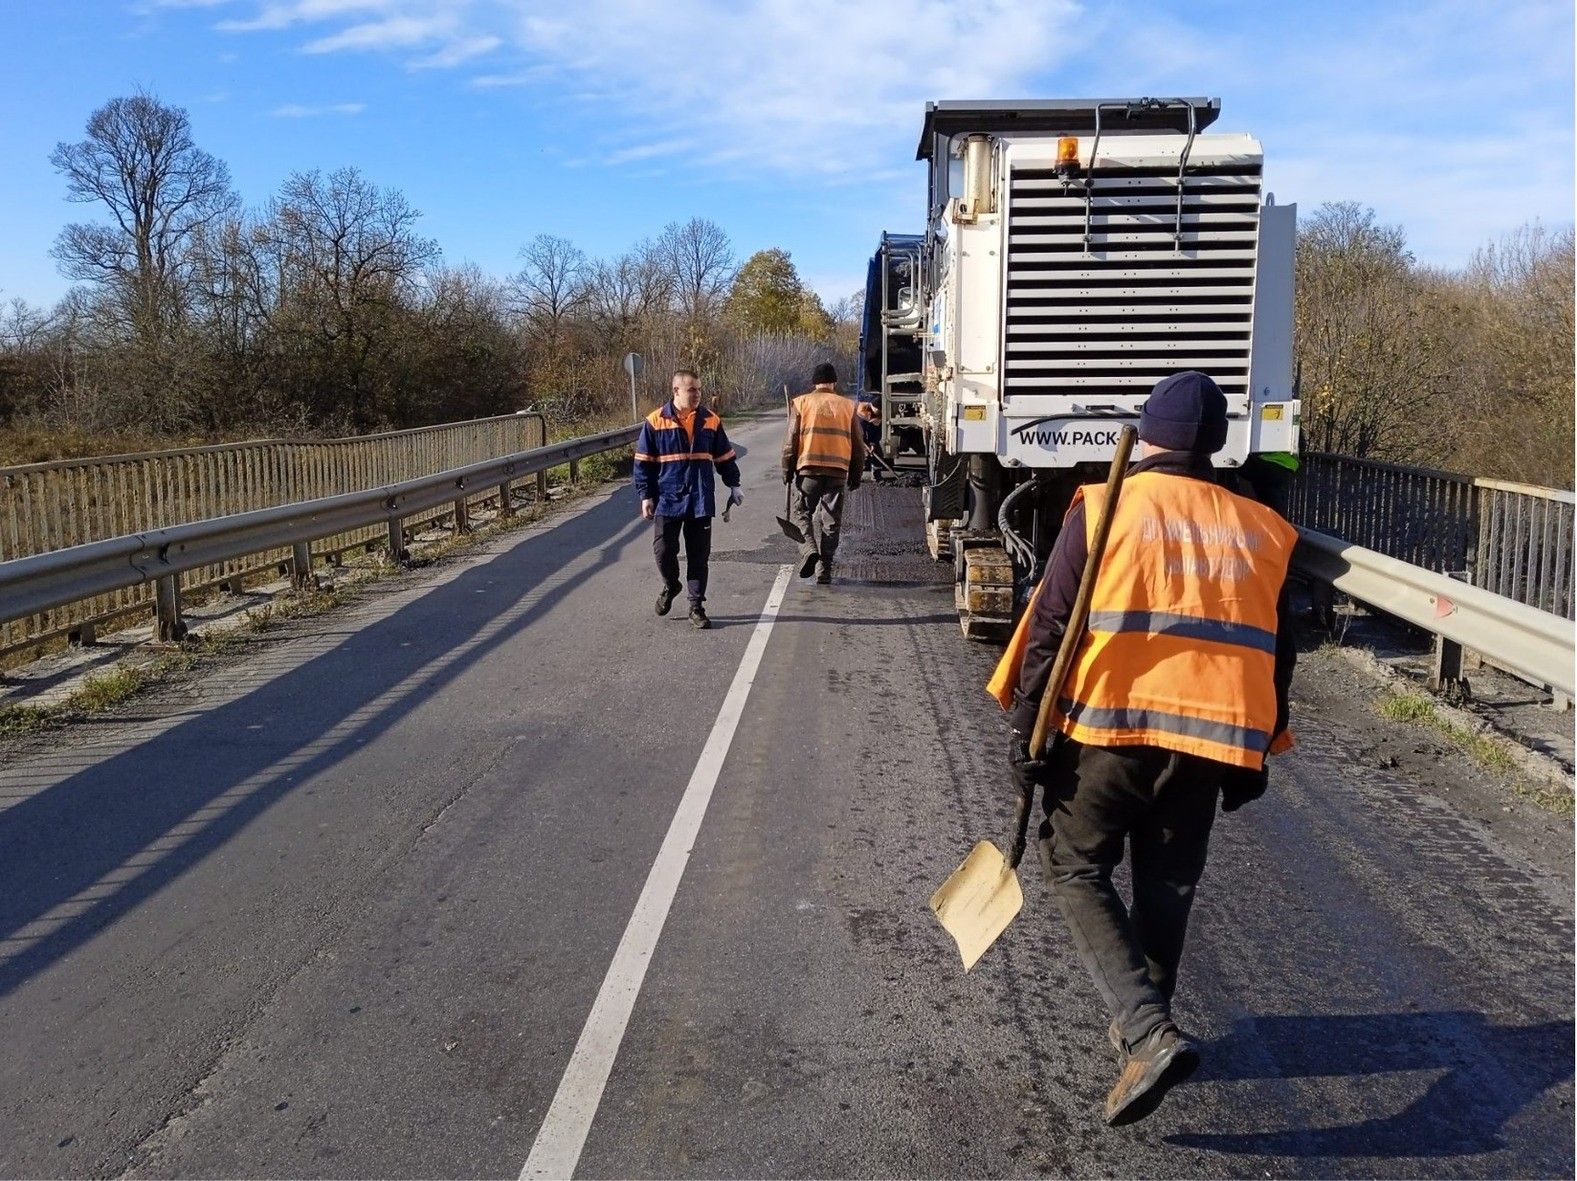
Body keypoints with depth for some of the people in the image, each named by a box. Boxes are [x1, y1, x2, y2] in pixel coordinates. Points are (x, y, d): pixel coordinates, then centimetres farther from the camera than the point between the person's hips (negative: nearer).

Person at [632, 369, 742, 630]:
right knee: (663, 550, -2)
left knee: (699, 556, 3)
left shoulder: (711, 420, 5)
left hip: (701, 501, 2)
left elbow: (725, 457, 15)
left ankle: (696, 608, 12)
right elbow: (643, 462, 0)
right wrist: (645, 495, -3)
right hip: (667, 501, -2)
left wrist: (733, 485, 11)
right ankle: (670, 586, 29)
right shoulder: (656, 421, -3)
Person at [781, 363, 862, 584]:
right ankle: (824, 569, 8)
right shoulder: (847, 406, 11)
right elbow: (858, 445, 11)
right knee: (830, 519, 8)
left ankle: (809, 548, -15)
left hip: (809, 468, -2)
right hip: (838, 471, 2)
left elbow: (792, 440, -1)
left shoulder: (801, 403, 4)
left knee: (800, 511, 10)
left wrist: (787, 470, 6)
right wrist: (855, 475, 18)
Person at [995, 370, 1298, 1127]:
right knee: (1167, 890, 19)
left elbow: (1050, 625, -7)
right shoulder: (1259, 530, 11)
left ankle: (1149, 1033, -6)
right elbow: (1274, 654, 15)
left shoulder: (1104, 507, -3)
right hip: (1211, 736, 4)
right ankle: (1140, 1027, 33)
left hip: (1109, 728, -4)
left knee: (1078, 872, 9)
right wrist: (1255, 754, 22)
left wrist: (1027, 727, -2)